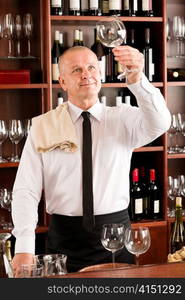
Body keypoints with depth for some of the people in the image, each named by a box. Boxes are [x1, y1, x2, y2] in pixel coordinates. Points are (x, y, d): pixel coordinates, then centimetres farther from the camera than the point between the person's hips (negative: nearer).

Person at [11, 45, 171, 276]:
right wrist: (24, 247, -18)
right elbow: (26, 189, -6)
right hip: (64, 238, -1)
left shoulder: (123, 118, 1)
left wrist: (137, 80, -37)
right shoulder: (42, 127, -1)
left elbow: (159, 124, -20)